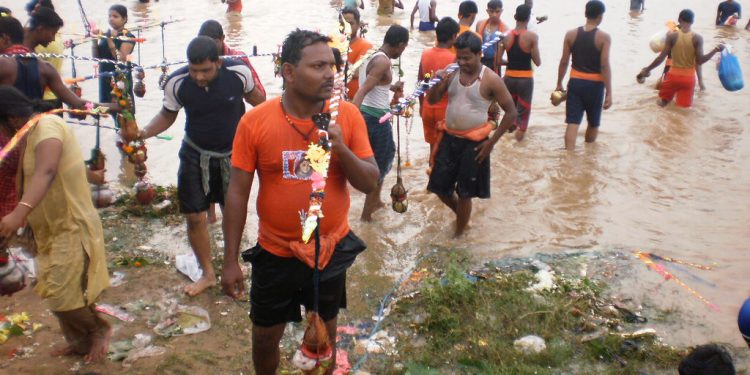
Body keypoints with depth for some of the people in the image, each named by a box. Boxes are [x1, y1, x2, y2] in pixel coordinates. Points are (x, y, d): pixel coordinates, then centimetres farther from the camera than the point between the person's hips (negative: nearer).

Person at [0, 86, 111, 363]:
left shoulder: (46, 126, -23)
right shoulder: (33, 132, 10)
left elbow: (46, 172, -40)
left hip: (71, 228, -10)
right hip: (54, 228, 10)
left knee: (61, 293, -5)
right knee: (59, 291, 16)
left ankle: (99, 330, 17)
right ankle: (82, 341, 31)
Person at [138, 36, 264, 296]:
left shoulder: (239, 72, -22)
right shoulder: (177, 82, -20)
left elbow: (253, 96, 1)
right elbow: (167, 115, -3)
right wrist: (144, 133, -19)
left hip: (233, 153, 0)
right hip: (196, 155, 1)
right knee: (195, 216, 4)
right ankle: (208, 274, 25)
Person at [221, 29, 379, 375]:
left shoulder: (348, 116, -10)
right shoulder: (255, 121, -13)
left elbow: (370, 184, -7)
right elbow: (237, 193, -7)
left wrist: (341, 149, -25)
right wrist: (230, 260, -6)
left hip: (332, 250, 1)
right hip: (275, 254, 0)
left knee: (325, 333, 21)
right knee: (265, 337, 17)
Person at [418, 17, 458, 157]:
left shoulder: (425, 54, -2)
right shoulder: (453, 58, -17)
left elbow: (419, 83, 6)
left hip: (428, 107, 5)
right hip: (446, 109, -5)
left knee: (433, 145, 18)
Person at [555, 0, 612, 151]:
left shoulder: (571, 34, -1)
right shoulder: (604, 37, -10)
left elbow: (564, 62, 1)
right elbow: (605, 66, -15)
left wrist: (559, 84, 12)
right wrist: (609, 93, -13)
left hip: (575, 82, 2)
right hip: (595, 85, -2)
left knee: (573, 122, -1)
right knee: (593, 123, 17)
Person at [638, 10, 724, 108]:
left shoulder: (672, 35, -7)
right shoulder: (697, 38, -6)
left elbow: (661, 57, -7)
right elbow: (699, 61, -10)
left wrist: (647, 69, 5)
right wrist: (715, 50, 0)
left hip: (673, 75, 0)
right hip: (689, 77, 1)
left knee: (662, 102, 19)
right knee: (684, 107, 5)